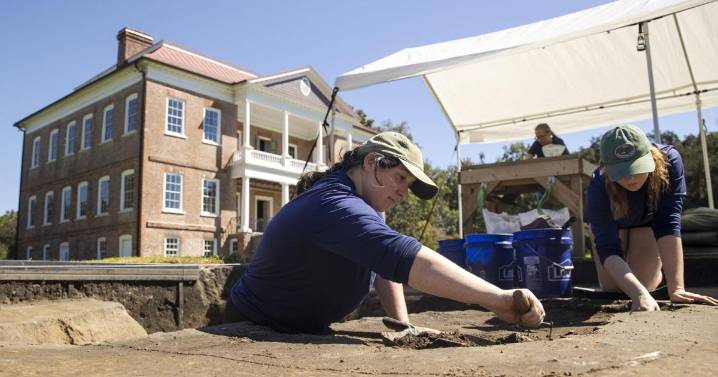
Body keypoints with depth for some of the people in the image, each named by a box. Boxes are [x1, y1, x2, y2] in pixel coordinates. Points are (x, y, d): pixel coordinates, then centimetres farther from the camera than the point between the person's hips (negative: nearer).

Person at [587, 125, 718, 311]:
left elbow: (668, 224, -42)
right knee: (611, 288, -1)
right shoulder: (599, 186, -40)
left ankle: (658, 274, 25)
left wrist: (676, 288, -49)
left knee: (643, 283, -11)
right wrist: (639, 294, -61)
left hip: (649, 219, 0)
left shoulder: (669, 161, -39)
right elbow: (608, 249, -45)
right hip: (611, 221, 0)